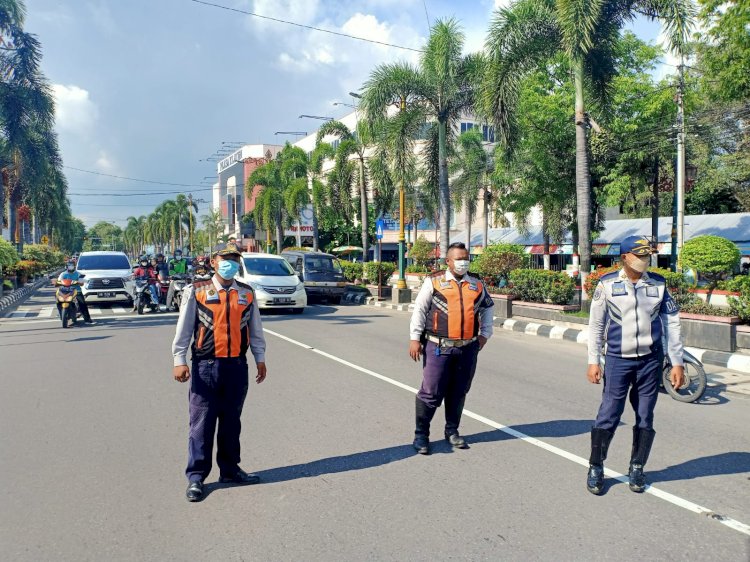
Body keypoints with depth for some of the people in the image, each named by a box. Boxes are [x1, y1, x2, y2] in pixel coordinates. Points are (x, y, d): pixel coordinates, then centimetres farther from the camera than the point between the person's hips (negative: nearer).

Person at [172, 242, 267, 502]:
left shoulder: (247, 294, 9)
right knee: (202, 422, 1)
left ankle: (229, 469, 27)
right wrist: (179, 360, -5)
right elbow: (183, 328, 0)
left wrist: (260, 359, 12)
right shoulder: (196, 291, -1)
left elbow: (255, 330, 15)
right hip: (206, 365, -3)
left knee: (231, 421, 13)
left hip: (237, 365, 3)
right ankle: (196, 476, 13)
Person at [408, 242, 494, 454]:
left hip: (468, 348, 4)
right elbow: (419, 310, 1)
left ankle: (452, 432, 26)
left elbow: (488, 307, 27)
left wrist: (485, 334, 18)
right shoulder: (434, 282, 0)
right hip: (438, 347, -4)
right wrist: (415, 338, -4)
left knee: (459, 392, 11)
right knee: (431, 392, -3)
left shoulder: (477, 285, 12)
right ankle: (421, 435, 10)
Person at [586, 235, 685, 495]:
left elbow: (671, 323, 7)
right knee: (608, 415, -2)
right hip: (618, 360, -2)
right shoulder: (607, 284, -3)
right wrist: (593, 361, -2)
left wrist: (677, 363, 5)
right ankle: (595, 468, 13)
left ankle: (637, 469, 25)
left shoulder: (658, 284, 3)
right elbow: (596, 324, 1)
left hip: (651, 360, 3)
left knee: (645, 417, 9)